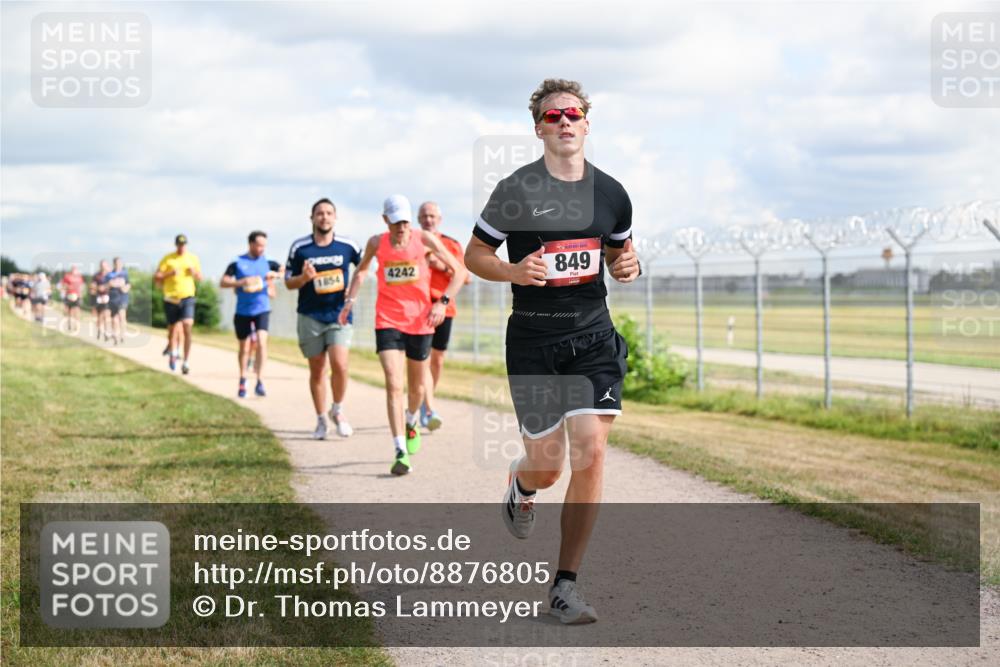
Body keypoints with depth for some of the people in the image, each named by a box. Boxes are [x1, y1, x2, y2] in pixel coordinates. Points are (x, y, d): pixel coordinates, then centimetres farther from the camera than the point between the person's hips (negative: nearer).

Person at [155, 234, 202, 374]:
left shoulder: (193, 258, 8)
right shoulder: (168, 258, 2)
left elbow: (199, 278, 16)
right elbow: (156, 277, -1)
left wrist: (194, 272, -6)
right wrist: (169, 274, -17)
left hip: (187, 298, 0)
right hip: (171, 298, 0)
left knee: (187, 328, -16)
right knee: (173, 329, 11)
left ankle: (186, 362, -14)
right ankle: (173, 353, 38)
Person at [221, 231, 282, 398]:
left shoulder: (268, 263, 4)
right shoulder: (238, 263, 0)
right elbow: (223, 282, -4)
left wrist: (275, 274, -16)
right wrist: (241, 282, -18)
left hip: (262, 310, 0)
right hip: (243, 311, 0)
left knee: (261, 341, -18)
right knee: (244, 346, 11)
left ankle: (260, 383, -17)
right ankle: (243, 381, 32)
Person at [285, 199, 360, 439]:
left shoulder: (347, 246, -1)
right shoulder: (299, 247, -1)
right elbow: (289, 282, 5)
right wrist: (304, 278, -16)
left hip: (339, 315, -1)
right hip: (310, 317, 1)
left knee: (340, 365, -16)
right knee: (317, 371, 7)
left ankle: (337, 411, 8)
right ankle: (321, 420, 22)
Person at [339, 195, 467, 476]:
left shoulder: (424, 240, -6)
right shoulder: (376, 243, -1)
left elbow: (459, 270, 0)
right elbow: (361, 270, 21)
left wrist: (442, 302, -11)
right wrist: (350, 299, 8)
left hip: (420, 321, 1)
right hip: (388, 322, -1)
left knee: (417, 386, 16)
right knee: (393, 386, -16)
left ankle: (411, 424, 49)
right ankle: (401, 452, -18)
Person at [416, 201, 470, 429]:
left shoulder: (452, 245, 8)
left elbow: (466, 278, 3)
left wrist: (442, 266, -11)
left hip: (443, 308, 3)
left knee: (437, 360, 8)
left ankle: (425, 405, 26)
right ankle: (427, 410, -23)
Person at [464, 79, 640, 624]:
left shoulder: (611, 193, 6)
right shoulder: (515, 191, -5)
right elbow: (474, 255, 4)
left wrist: (628, 266, -2)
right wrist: (513, 271, -16)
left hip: (592, 334, 2)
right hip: (533, 338, -2)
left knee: (591, 452, -10)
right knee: (547, 465, 0)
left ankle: (565, 585, 0)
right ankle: (519, 487, 41)